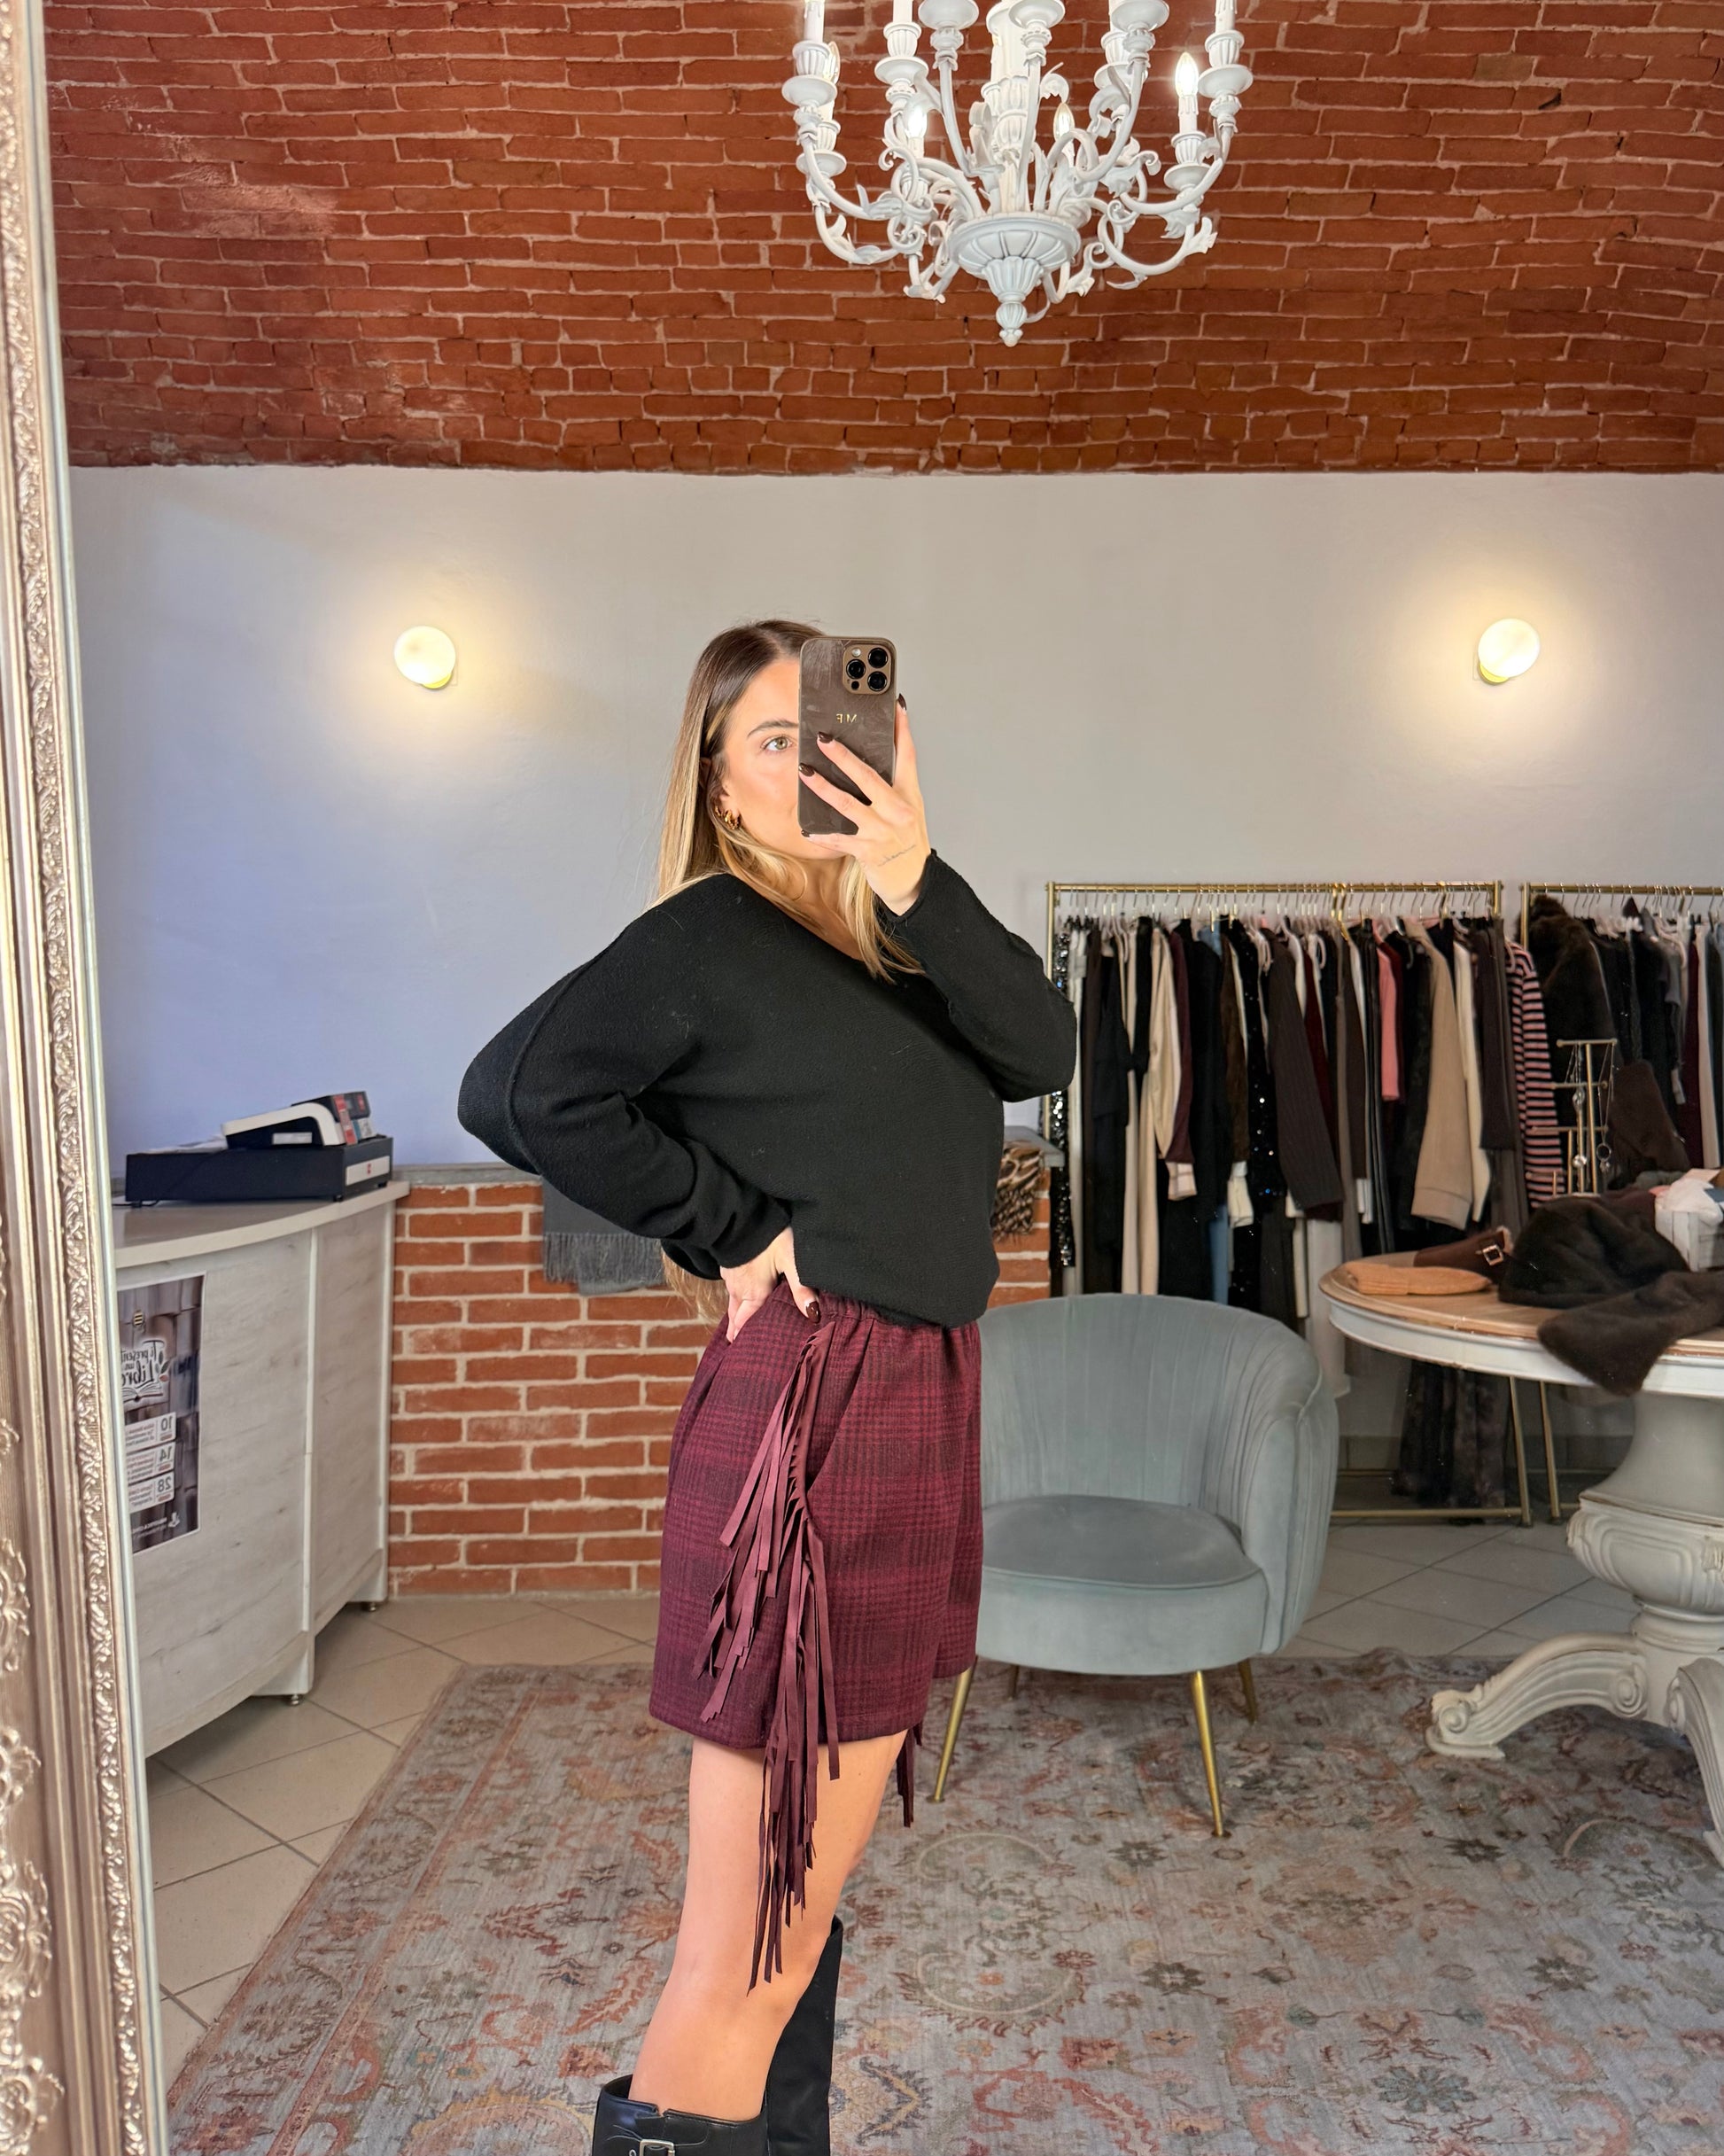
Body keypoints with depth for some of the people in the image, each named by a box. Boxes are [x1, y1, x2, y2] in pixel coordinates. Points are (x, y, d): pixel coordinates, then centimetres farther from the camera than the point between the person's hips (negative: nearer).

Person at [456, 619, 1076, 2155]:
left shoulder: (890, 936, 14)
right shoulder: (711, 936, -7)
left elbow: (1044, 1052, -3)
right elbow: (516, 1089, -19)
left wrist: (922, 880, -17)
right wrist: (727, 1233, -13)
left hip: (919, 1396, 8)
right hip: (814, 1404, -8)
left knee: (826, 1840, 20)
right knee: (778, 1825, 0)